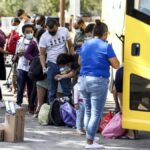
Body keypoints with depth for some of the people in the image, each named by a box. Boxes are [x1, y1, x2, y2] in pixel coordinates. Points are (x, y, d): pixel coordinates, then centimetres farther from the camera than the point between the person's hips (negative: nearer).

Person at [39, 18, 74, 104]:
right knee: (52, 91, 6)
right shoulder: (44, 37, -5)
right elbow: (42, 54, -3)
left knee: (67, 89, 4)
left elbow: (70, 46, 4)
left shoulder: (64, 31, -3)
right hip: (52, 65, 0)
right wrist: (44, 67, -15)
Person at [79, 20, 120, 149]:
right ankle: (90, 142, -3)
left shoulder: (85, 45, 10)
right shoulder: (106, 46, -9)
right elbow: (116, 65, -7)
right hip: (98, 81, -6)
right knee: (96, 113, -2)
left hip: (83, 80, 7)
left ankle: (89, 138, 24)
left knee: (88, 111, 17)